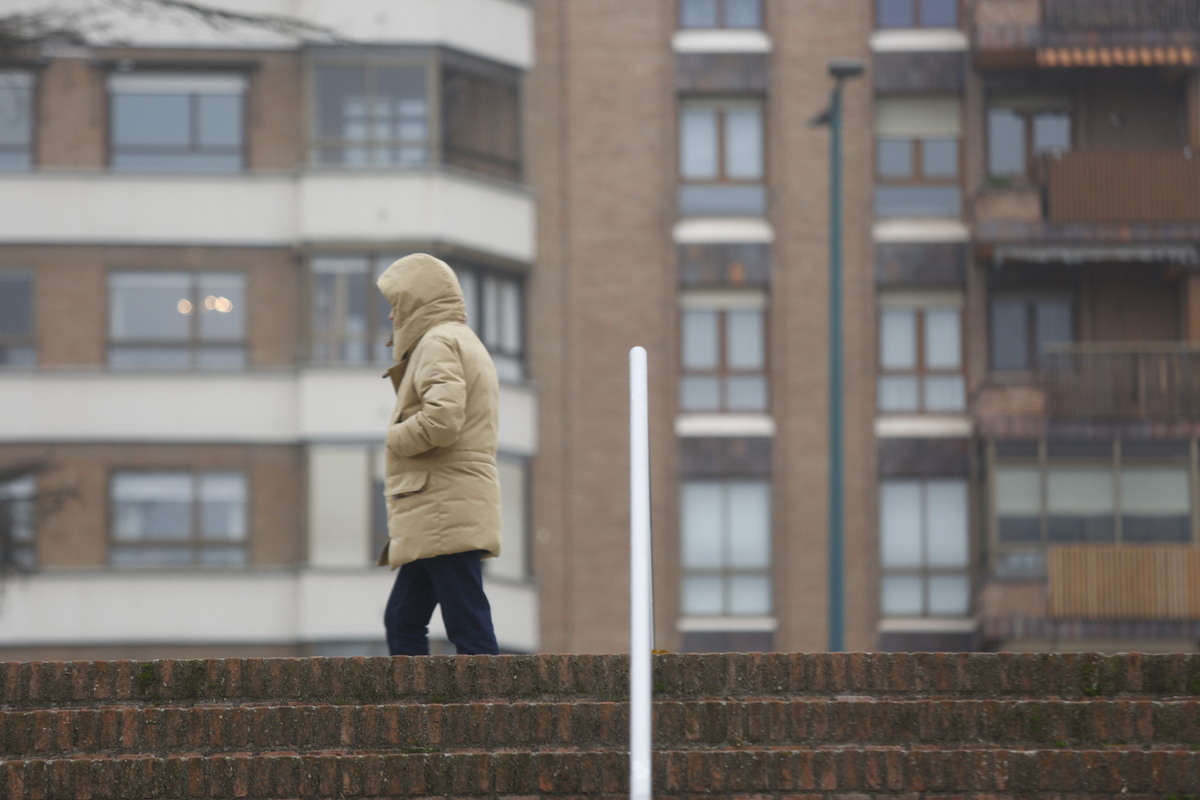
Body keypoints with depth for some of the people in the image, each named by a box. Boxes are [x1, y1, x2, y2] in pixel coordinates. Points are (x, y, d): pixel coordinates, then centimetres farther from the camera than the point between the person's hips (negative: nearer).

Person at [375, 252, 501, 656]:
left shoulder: (439, 342, -7)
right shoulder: (469, 344, 26)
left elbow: (442, 419, -22)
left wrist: (394, 438, -6)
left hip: (445, 512, -10)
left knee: (470, 630, -12)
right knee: (402, 622, 10)